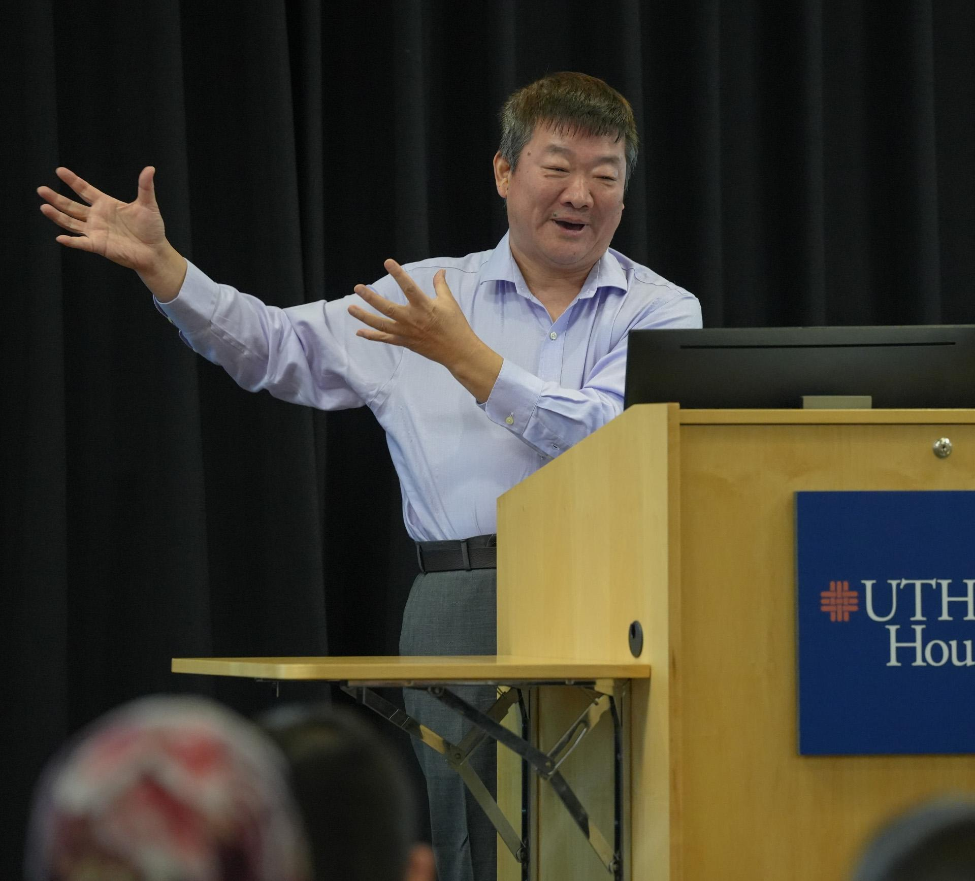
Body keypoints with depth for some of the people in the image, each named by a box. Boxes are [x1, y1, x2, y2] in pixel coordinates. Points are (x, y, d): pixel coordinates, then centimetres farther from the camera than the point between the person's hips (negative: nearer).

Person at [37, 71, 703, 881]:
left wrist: (464, 356, -9)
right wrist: (160, 265, 0)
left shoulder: (662, 312, 7)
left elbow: (611, 438, -9)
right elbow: (277, 349, 12)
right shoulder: (424, 294, 14)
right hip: (465, 608, 1)